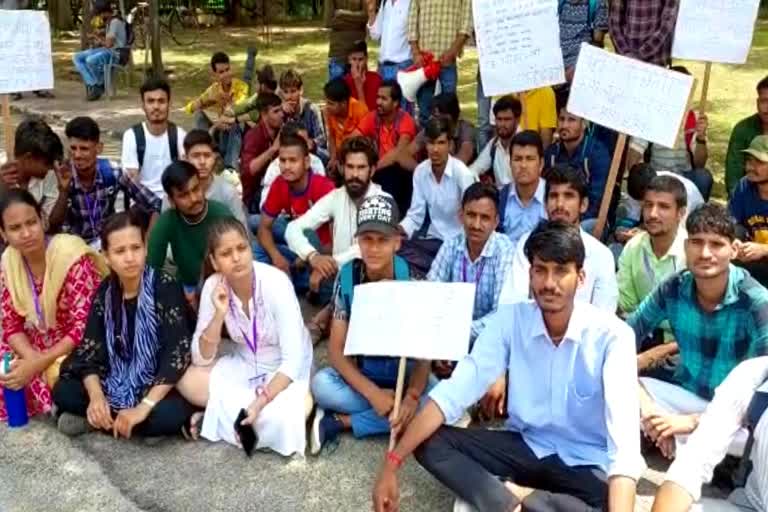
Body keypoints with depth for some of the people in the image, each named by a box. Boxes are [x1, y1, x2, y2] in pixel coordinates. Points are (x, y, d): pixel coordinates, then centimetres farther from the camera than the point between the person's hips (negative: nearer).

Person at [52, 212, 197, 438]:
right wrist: (96, 396, -24)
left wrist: (143, 407, -31)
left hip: (161, 386, -3)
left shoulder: (165, 287, -18)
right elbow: (89, 350, -5)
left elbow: (177, 354, -25)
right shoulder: (104, 292, -1)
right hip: (119, 385, 4)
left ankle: (100, 421, -12)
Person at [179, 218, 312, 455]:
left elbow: (293, 359, -26)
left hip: (286, 371, -3)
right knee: (189, 382, -21)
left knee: (276, 420, -33)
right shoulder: (214, 286, -15)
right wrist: (219, 315, -27)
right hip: (243, 365, 4)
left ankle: (222, 415, -5)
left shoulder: (275, 283, -26)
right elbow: (201, 359, -13)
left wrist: (260, 403, -33)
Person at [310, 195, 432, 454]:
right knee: (321, 385, -30)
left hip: (404, 373, 1)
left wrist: (412, 395, -36)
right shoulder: (347, 276, -13)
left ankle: (339, 422, -20)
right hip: (361, 372, -1)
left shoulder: (412, 279, -16)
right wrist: (373, 393, -28)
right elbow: (336, 350, -13)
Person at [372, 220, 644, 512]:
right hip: (525, 446, 3)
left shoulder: (612, 335, -19)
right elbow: (453, 393, -16)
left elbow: (624, 435, -30)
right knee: (429, 443, -16)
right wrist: (391, 465, -22)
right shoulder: (510, 319, -10)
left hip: (585, 461, -3)